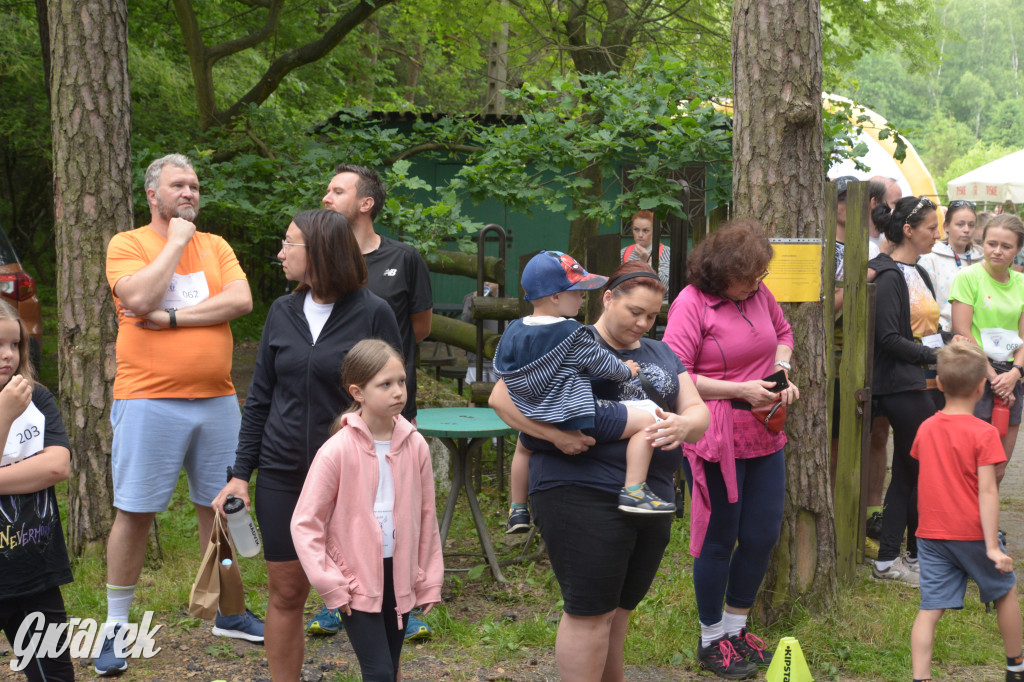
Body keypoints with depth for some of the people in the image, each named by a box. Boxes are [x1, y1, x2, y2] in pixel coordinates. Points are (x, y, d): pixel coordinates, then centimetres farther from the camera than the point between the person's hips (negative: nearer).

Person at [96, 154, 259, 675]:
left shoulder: (215, 246, 10)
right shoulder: (127, 245, -1)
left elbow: (240, 300, -6)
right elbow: (140, 298, -19)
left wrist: (171, 317, -13)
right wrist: (175, 242, -10)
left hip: (216, 400, 4)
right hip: (149, 400, -4)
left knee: (219, 505, 12)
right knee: (135, 511, -2)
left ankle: (225, 612, 26)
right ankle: (116, 627, 9)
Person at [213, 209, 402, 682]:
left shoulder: (372, 314, -6)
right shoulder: (283, 312, 6)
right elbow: (260, 399, 11)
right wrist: (240, 474, 6)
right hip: (283, 477, 4)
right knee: (286, 593, 8)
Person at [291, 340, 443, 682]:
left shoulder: (415, 446, -3)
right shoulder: (337, 451, -15)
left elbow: (426, 516, 7)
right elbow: (304, 523, -11)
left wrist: (430, 581, 9)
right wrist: (329, 584, -13)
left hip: (399, 575, 4)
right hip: (356, 579, -4)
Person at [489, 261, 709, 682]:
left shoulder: (662, 355, 19)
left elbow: (697, 411, 10)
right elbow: (502, 397, -8)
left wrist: (684, 426, -14)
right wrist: (555, 434, -20)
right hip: (583, 494, -6)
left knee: (618, 611, 16)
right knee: (590, 613, -5)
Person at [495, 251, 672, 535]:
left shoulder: (513, 331, 4)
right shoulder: (572, 334, -15)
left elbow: (500, 368, 17)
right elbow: (604, 364, -7)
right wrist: (627, 370, 14)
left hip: (537, 431, 8)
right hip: (576, 422, -8)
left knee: (524, 445, 41)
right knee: (647, 418, -5)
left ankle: (517, 509, 42)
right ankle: (633, 491, -11)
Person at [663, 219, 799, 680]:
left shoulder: (758, 293, 6)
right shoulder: (690, 304, -14)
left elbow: (783, 333, 25)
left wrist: (781, 370, 4)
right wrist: (741, 390, -19)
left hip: (764, 436, 7)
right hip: (716, 440, -7)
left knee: (764, 534, 11)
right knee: (719, 540, 3)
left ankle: (736, 627, 31)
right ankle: (712, 641, 21)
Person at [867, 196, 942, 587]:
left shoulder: (918, 274, 16)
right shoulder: (888, 275, -14)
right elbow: (888, 338, -21)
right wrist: (935, 357, -19)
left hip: (917, 383, 9)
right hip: (900, 384, -9)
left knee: (906, 472, 11)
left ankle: (888, 560, 17)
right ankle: (916, 555, 8)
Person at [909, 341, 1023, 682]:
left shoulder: (925, 428, 2)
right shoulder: (983, 433, -14)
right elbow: (987, 491, -17)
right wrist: (993, 546, -16)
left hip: (931, 534, 4)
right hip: (971, 534, -4)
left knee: (930, 609, 2)